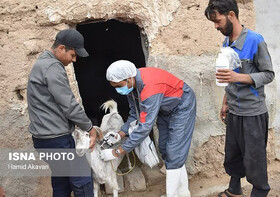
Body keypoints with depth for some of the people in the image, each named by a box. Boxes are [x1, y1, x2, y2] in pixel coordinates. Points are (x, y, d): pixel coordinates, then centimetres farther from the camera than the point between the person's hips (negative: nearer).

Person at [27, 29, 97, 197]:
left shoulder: (43, 63, 15)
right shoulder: (53, 67, -18)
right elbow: (69, 106, -20)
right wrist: (90, 128, -6)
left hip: (46, 137, 10)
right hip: (56, 139, -10)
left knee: (61, 182, 18)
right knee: (82, 181, -4)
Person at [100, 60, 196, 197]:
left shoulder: (149, 87, -41)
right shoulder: (131, 84, -13)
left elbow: (145, 127, -42)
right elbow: (135, 114, -1)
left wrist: (116, 152, -38)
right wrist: (120, 134, -15)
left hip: (182, 105, -9)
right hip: (165, 108, 9)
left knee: (174, 152, -11)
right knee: (164, 149, 11)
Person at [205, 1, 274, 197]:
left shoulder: (255, 40, -15)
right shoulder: (226, 43, 6)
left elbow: (269, 74, -12)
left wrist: (239, 77, -26)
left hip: (253, 113, -6)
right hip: (233, 112, 6)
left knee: (253, 158, 6)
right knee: (232, 154, 16)